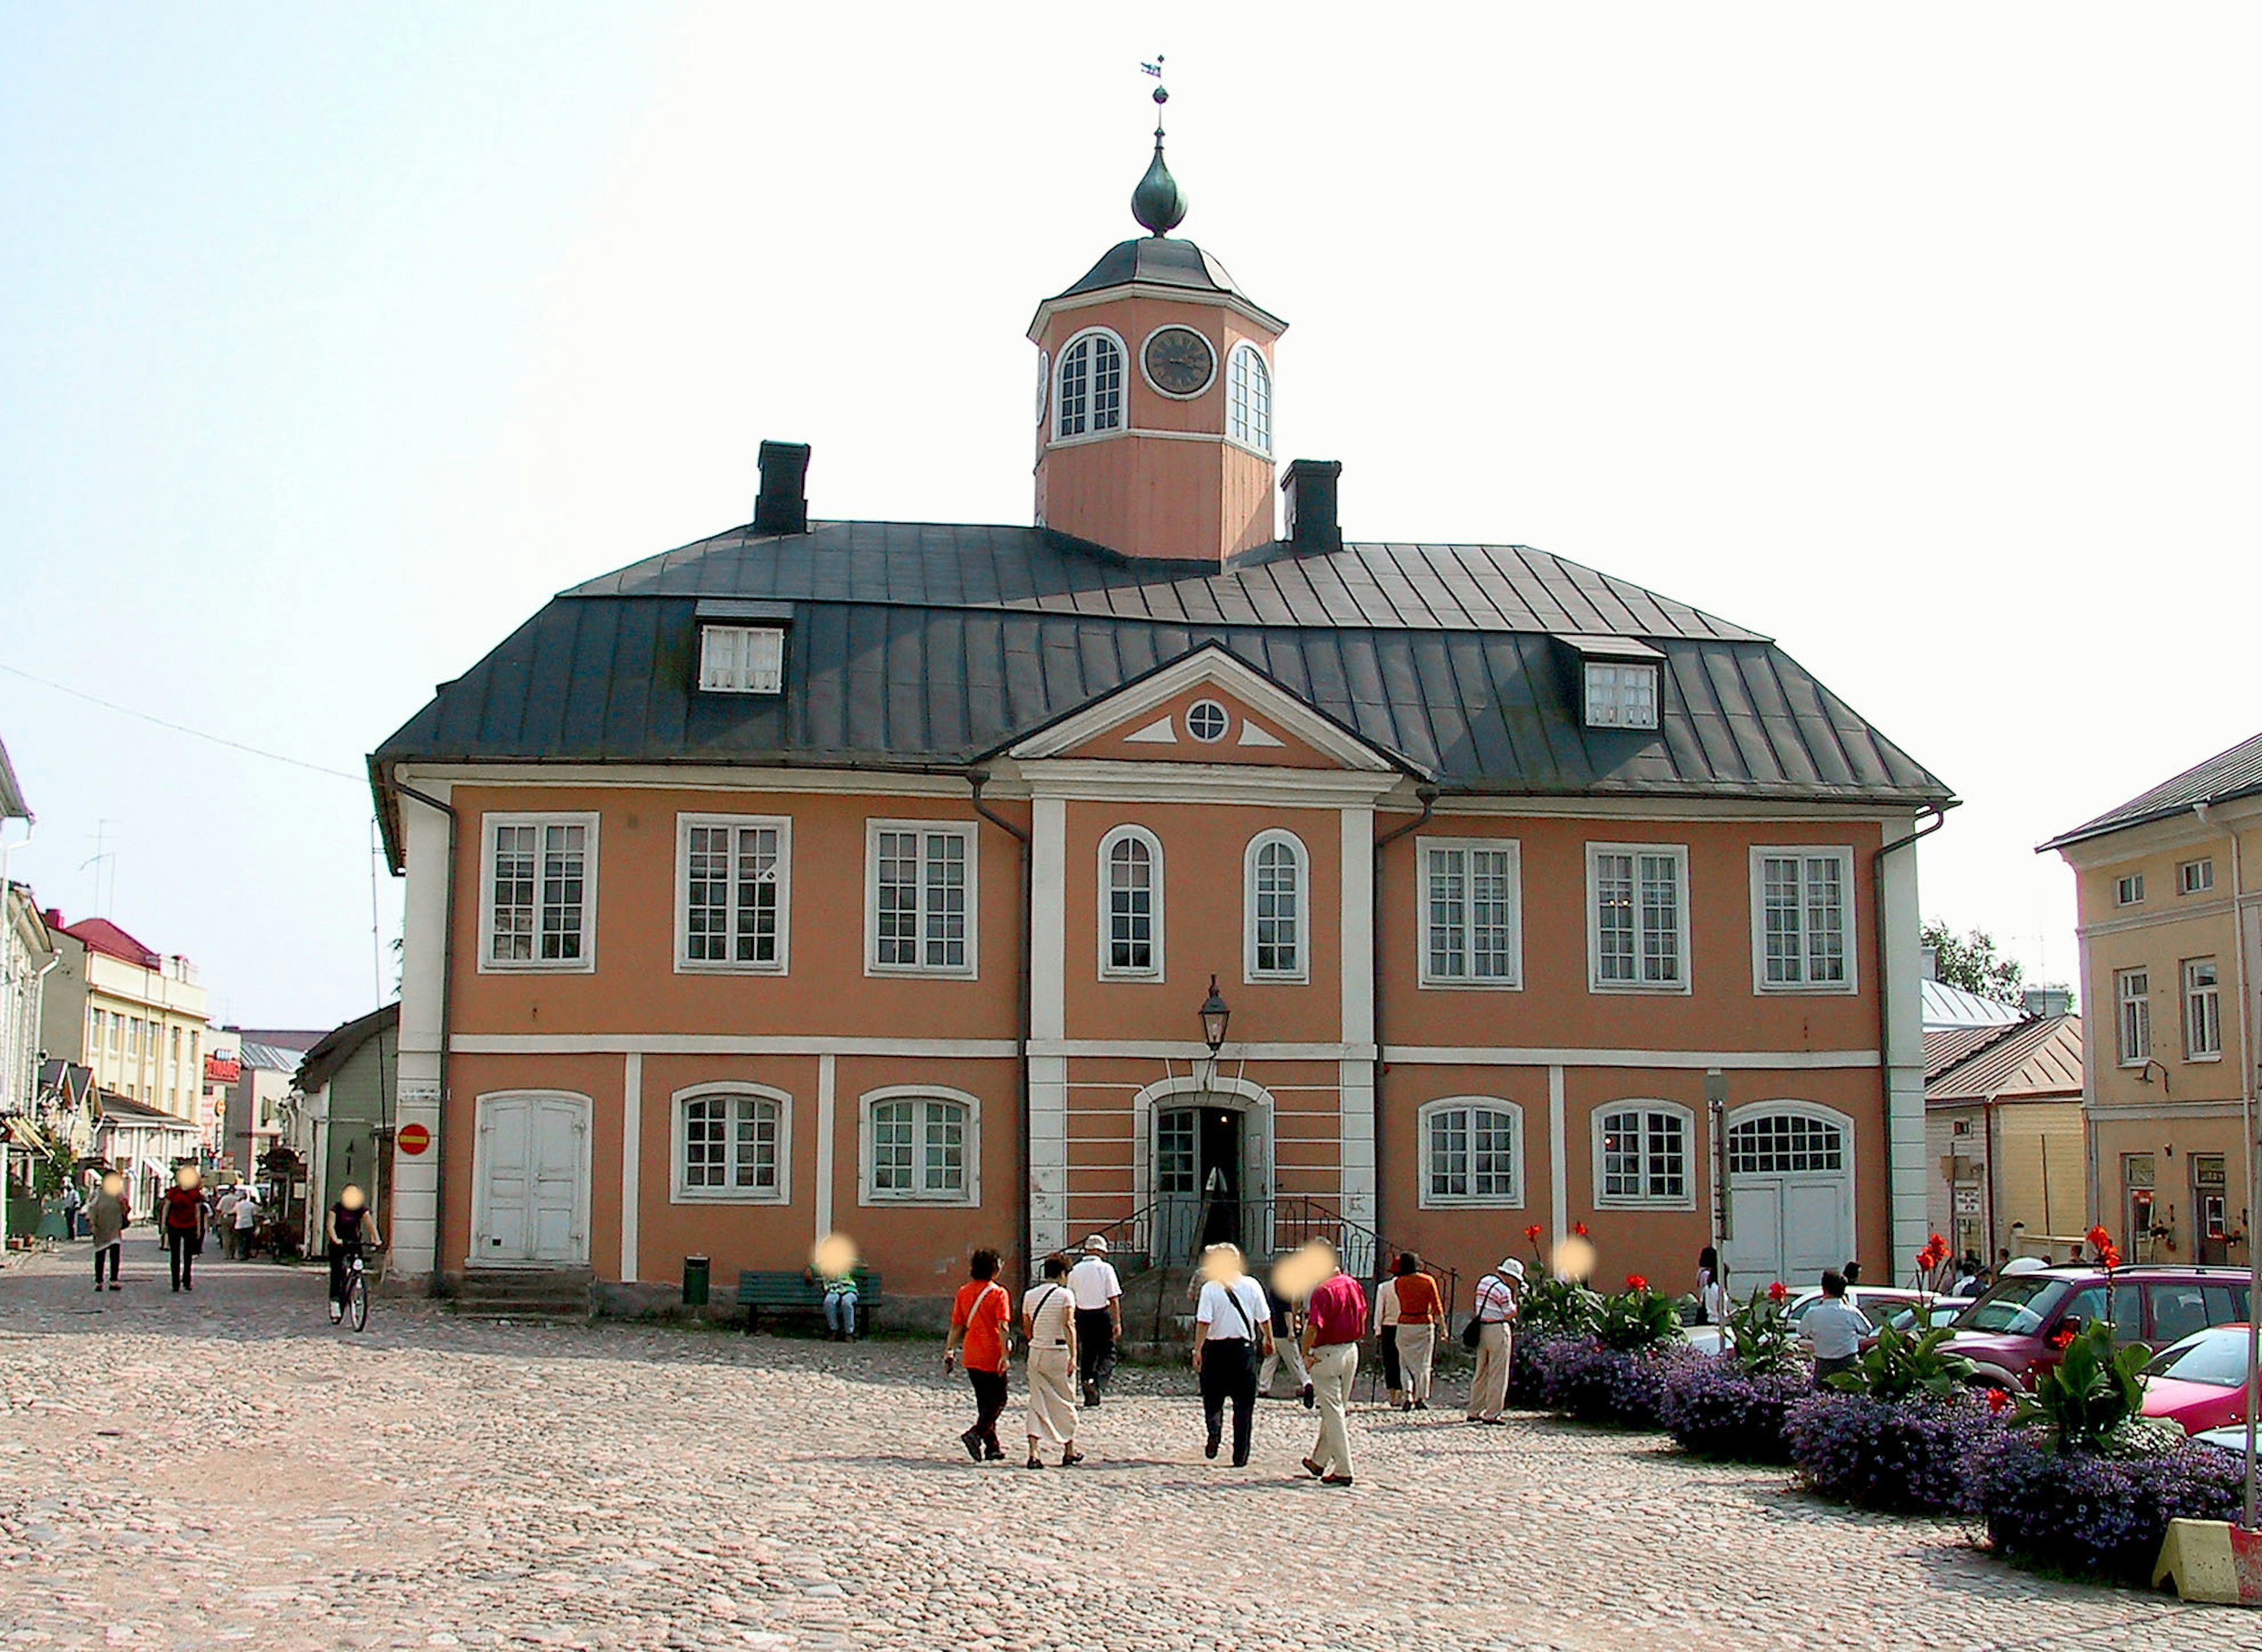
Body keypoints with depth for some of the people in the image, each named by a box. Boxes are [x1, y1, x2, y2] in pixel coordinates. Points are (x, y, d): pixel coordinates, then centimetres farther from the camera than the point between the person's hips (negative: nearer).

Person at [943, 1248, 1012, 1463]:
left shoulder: (964, 1292, 5)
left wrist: (949, 1351, 13)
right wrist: (1005, 1355, -21)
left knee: (985, 1402, 15)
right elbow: (1002, 1327, -18)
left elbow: (956, 1325, 8)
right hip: (991, 1356, -6)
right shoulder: (998, 1293, -11)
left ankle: (992, 1447, 18)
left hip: (971, 1356, 6)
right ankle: (977, 1433, -16)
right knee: (998, 1401, 5)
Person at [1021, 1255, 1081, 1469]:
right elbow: (1069, 1325, -19)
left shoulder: (1030, 1295, 6)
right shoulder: (1065, 1295, -7)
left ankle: (1034, 1453, -7)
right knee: (1065, 1402, 11)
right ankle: (1069, 1451, 21)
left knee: (1037, 1402, 6)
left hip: (1036, 1353, 4)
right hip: (1059, 1352, -4)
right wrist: (1073, 1356, -22)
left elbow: (1026, 1329, 13)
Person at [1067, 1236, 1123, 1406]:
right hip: (1102, 1314, -4)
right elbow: (1114, 1298, -8)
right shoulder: (1105, 1268, -4)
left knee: (1087, 1355, 12)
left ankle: (1091, 1397, 13)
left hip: (1082, 1315, 4)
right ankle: (1096, 1381, -23)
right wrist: (1117, 1322, -6)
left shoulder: (1075, 1270, 7)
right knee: (1108, 1354, 4)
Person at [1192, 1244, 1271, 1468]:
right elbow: (1264, 1319, 6)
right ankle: (1241, 1456, 8)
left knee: (1213, 1398, 16)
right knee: (1244, 1403, 8)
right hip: (1245, 1348, 2)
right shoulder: (1251, 1285, 0)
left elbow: (1203, 1323, -14)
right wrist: (1268, 1339, 22)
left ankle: (1215, 1427, -13)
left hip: (1216, 1348, -2)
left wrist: (1197, 1351, -10)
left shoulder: (1210, 1288, -8)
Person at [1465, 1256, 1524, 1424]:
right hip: (1498, 1330, -8)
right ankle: (1492, 1415, 0)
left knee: (1481, 1373, 14)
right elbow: (1509, 1315, -13)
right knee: (1498, 1376, -1)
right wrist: (1517, 1304, 4)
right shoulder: (1503, 1290, -15)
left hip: (1481, 1328, 8)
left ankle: (1474, 1412, 18)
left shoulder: (1483, 1282, 11)